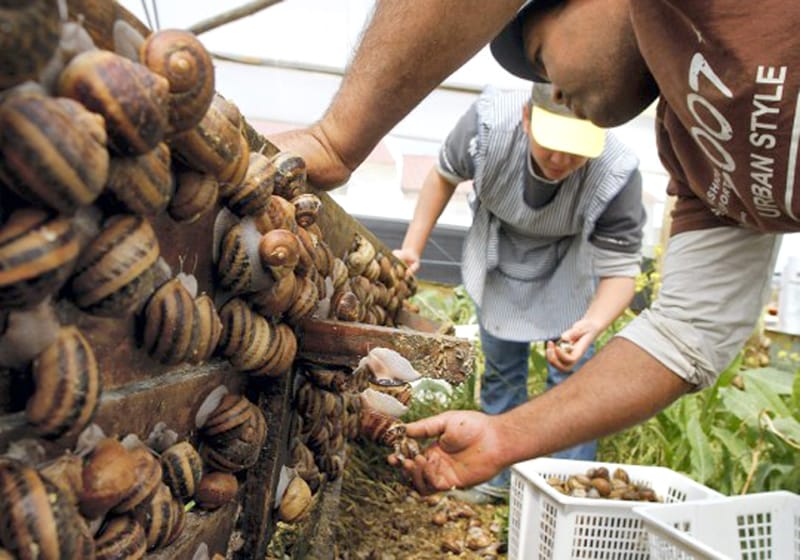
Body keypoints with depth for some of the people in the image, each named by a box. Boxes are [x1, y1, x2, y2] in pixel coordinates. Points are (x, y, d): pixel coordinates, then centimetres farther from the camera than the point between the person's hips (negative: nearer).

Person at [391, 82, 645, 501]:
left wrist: (591, 325, -50)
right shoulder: (489, 122, -35)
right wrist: (412, 248, -16)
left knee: (571, 374, -10)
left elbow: (620, 269, -28)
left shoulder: (616, 175, -38)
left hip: (570, 267, -2)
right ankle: (498, 477, 29)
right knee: (501, 368, 11)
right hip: (499, 254, 2)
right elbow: (445, 175, -12)